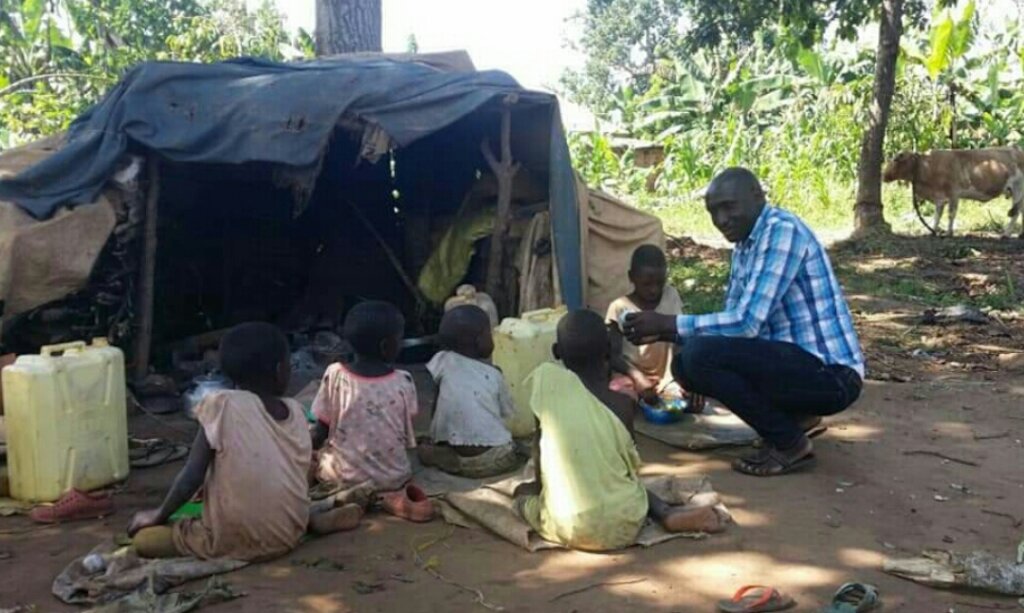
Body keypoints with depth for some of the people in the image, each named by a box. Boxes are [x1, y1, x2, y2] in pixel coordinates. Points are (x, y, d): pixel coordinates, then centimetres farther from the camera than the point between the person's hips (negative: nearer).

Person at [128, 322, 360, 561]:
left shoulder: (222, 405, -13)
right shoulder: (296, 411, 1)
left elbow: (192, 477, -12)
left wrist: (159, 515, 4)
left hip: (236, 541, -6)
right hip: (289, 534, 6)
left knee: (142, 537, 5)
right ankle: (312, 519, 10)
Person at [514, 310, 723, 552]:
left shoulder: (547, 380, -6)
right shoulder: (623, 403, -4)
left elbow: (539, 448, 2)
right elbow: (632, 466, 7)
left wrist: (538, 486, 16)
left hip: (566, 528, -3)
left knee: (523, 494, 27)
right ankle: (668, 513, 11)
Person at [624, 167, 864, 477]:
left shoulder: (782, 230, -18)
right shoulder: (744, 247, 12)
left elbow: (747, 323, -25)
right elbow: (733, 322, 15)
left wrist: (667, 323, -19)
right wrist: (664, 332, 0)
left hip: (831, 374, -9)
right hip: (799, 364, 9)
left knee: (700, 355, -24)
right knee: (685, 363, 5)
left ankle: (791, 443, -6)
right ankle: (794, 416, 10)